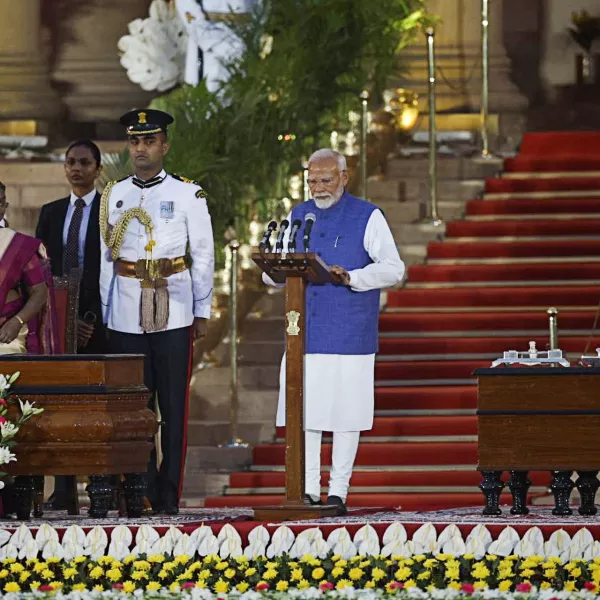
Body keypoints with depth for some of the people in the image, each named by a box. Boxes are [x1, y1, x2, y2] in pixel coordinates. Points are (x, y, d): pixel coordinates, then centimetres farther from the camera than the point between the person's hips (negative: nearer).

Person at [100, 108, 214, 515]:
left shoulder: (188, 195, 3)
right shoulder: (114, 196, 10)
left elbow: (203, 256, 4)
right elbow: (106, 258, 12)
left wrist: (203, 312, 1)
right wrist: (103, 314, 9)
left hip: (172, 315, -2)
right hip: (125, 318, 2)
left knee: (173, 406, -1)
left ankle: (169, 493, 2)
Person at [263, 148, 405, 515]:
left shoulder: (367, 217, 1)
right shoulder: (298, 216, 15)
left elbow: (393, 268, -6)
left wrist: (350, 277, -21)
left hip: (349, 334, -4)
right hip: (303, 334, 4)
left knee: (345, 414, -1)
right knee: (303, 412, 1)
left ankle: (338, 491, 6)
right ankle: (308, 491, 6)